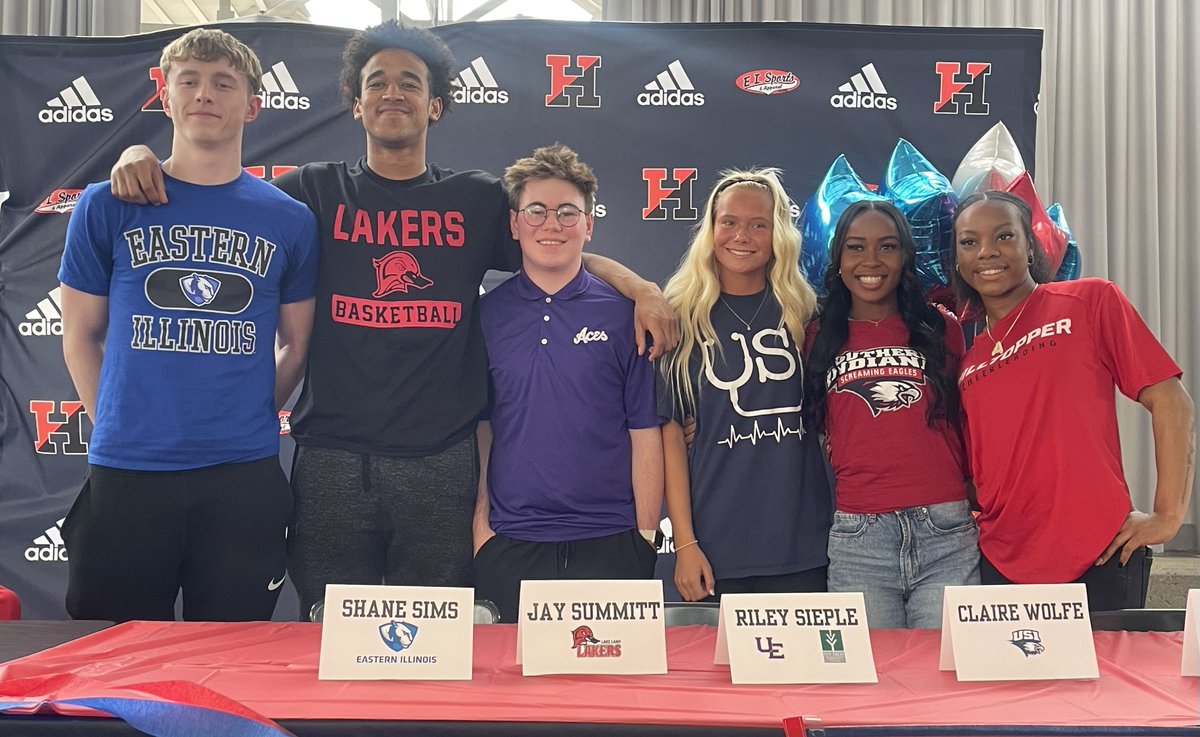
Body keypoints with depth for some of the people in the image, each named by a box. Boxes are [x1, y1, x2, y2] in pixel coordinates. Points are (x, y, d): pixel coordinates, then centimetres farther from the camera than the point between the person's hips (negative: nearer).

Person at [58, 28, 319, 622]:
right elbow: (80, 335, 9)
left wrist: (249, 421, 5)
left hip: (244, 476, 0)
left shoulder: (290, 220, 4)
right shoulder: (107, 207, 3)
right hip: (124, 472, 0)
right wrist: (115, 425, 5)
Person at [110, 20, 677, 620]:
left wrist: (642, 290, -3)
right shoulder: (317, 192, 9)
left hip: (441, 463, 0)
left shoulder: (480, 199, 10)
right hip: (331, 461, 0)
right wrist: (142, 159, -7)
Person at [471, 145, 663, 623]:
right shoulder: (486, 314, 4)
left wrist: (645, 536, -1)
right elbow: (478, 427, 8)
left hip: (608, 545, -1)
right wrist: (480, 521, 3)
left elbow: (645, 434, 1)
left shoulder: (623, 314, -1)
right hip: (508, 544, 2)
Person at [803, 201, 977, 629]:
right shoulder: (819, 338, 11)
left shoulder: (942, 329, 11)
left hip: (945, 534, 0)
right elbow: (812, 427, 20)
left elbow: (967, 423, 16)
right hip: (857, 539, 0)